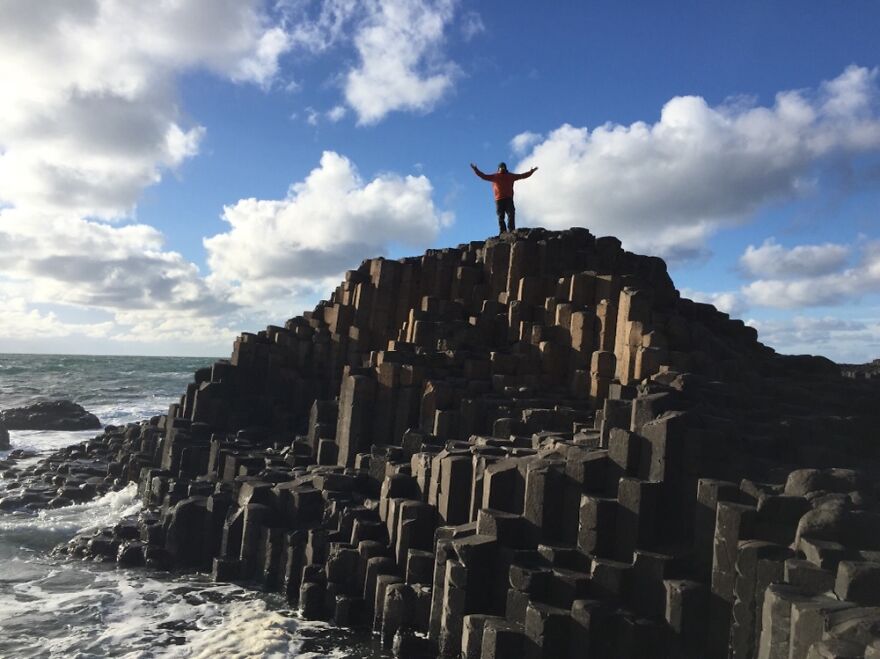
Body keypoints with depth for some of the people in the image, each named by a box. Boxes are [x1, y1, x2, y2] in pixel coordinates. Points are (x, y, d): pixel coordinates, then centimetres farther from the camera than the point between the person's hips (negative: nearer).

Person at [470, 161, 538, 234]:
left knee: (511, 215, -12)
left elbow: (522, 176, 22)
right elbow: (484, 176, 12)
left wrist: (531, 172, 18)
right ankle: (503, 232, -4)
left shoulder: (510, 176, 18)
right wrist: (476, 170, 4)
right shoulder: (495, 176, 13)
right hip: (499, 200, -1)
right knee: (501, 217, -4)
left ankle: (511, 230, -15)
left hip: (509, 199, 1)